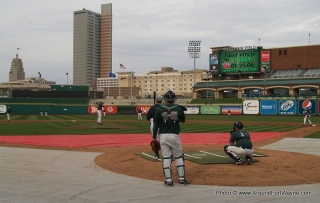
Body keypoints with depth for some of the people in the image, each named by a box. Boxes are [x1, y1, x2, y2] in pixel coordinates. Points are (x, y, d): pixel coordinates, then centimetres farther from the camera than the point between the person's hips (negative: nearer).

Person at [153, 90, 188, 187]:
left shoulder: (159, 109, -4)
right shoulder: (178, 109, -3)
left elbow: (156, 124, -3)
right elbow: (183, 120, 13)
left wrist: (154, 136, 4)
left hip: (163, 136, 0)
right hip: (174, 136, 0)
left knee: (166, 157, 7)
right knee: (179, 156, 13)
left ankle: (168, 180, 6)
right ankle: (181, 179, 14)